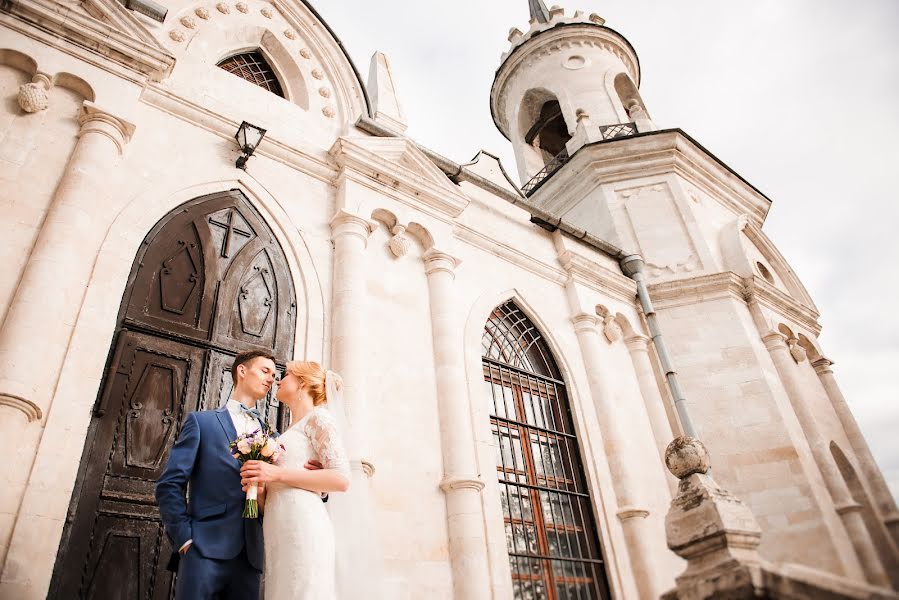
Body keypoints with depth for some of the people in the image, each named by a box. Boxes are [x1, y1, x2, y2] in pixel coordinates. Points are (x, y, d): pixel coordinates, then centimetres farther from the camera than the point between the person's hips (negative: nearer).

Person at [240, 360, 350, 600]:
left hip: (302, 525, -8)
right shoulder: (289, 434, 27)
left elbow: (341, 478, -10)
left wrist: (277, 474, -12)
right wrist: (257, 487, 2)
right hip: (279, 532, 8)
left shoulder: (317, 417, 3)